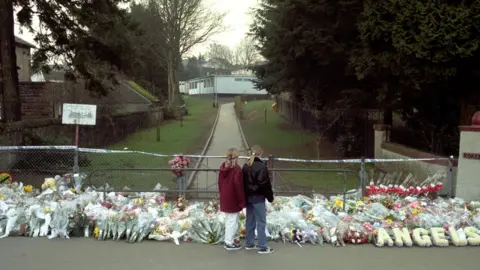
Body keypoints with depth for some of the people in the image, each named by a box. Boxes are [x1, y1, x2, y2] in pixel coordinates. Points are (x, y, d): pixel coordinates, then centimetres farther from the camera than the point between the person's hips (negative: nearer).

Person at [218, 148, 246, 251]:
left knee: (228, 220, 18)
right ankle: (230, 243, 8)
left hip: (225, 199, 8)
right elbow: (238, 185, -19)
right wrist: (242, 201, -12)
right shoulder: (236, 168, -18)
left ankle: (228, 241, 26)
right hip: (233, 199, -8)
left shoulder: (223, 167, 6)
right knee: (233, 221, 2)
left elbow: (220, 182, 12)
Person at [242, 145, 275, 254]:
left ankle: (249, 244, 23)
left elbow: (243, 182, 12)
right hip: (258, 197, -7)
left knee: (250, 221, 15)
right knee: (261, 222, -1)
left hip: (248, 197, 7)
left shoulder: (245, 166, 7)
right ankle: (263, 247, 3)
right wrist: (270, 196, -4)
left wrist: (245, 196, 18)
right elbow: (265, 183, -14)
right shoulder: (261, 166, -16)